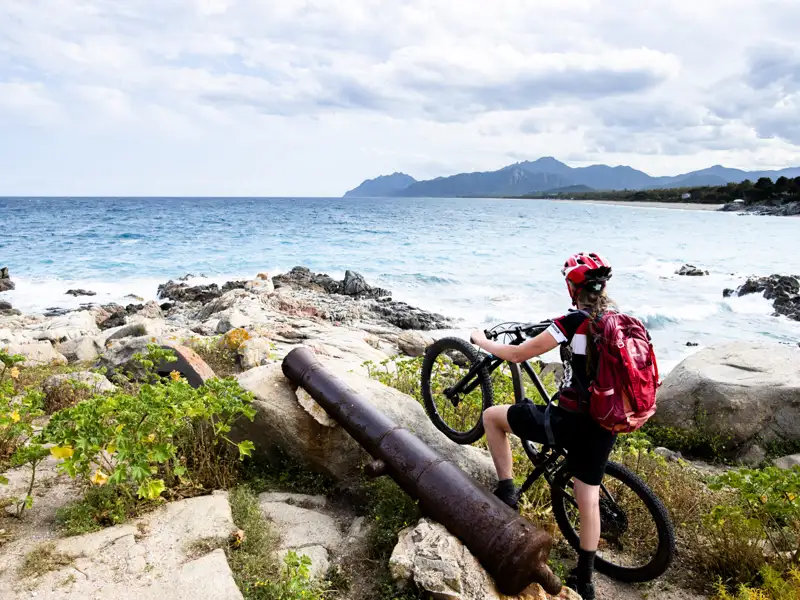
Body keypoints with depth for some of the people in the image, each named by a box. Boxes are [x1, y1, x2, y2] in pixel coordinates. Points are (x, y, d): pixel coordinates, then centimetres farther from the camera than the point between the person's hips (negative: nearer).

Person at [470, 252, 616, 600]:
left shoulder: (573, 321, -15)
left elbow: (517, 355, -11)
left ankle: (506, 492, 13)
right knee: (588, 499, 20)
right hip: (605, 425, 7)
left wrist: (482, 341, 6)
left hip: (570, 422, -7)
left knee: (492, 416, 10)